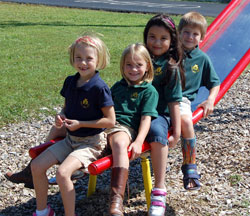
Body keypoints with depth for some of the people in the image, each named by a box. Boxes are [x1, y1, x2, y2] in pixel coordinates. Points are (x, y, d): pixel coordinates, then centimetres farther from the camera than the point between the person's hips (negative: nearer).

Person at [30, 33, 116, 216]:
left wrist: (80, 124, -19)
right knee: (37, 165, -1)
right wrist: (61, 117, -6)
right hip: (71, 139, 8)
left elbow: (110, 120, -17)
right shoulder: (70, 82, 2)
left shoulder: (99, 87, -19)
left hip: (92, 142, -7)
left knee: (63, 173, -27)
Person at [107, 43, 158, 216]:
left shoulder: (149, 91, 8)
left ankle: (117, 199, -49)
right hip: (107, 124, 6)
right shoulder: (117, 86, 25)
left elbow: (146, 118, -3)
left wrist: (138, 142, -17)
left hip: (126, 127, -6)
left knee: (119, 143, -42)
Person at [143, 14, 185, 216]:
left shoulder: (170, 67, -2)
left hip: (158, 114, -4)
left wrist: (176, 132, -9)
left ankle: (159, 191, -32)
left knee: (157, 133, -36)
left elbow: (173, 102, -5)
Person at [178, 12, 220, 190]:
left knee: (186, 121, -31)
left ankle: (190, 168, -19)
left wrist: (210, 100, 3)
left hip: (182, 99, 0)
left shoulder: (202, 58, 13)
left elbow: (215, 83, 20)